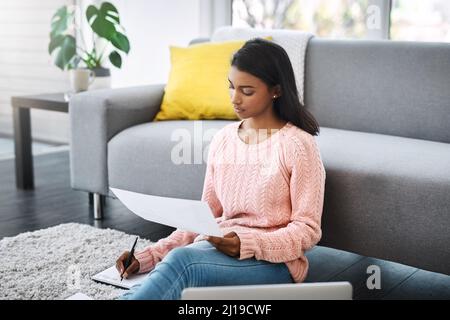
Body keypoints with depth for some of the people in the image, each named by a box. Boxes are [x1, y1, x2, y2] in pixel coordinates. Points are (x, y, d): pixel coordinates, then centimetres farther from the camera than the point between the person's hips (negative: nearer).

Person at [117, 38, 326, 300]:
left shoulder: (298, 145, -7)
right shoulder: (222, 139, 10)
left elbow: (307, 230, -7)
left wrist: (248, 244, -24)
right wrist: (150, 255, 1)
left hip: (273, 261, -4)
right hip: (216, 249, 5)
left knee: (182, 260, -33)